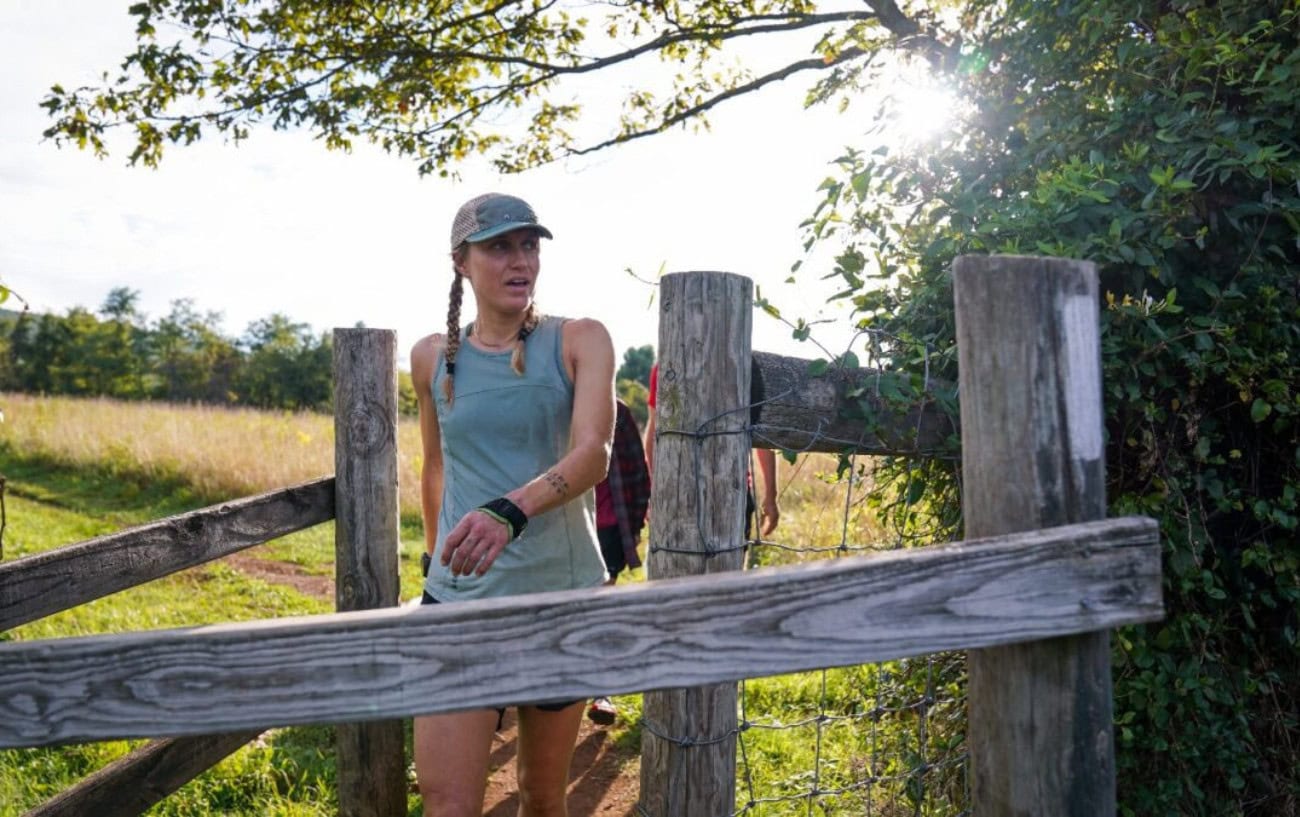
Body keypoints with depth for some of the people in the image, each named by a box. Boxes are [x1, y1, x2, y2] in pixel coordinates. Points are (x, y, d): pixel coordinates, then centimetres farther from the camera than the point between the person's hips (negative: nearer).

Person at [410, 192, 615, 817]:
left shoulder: (579, 341, -4)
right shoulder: (433, 356, 3)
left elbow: (593, 453, -20)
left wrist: (510, 511, -36)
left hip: (563, 594, -1)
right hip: (458, 598, 1)